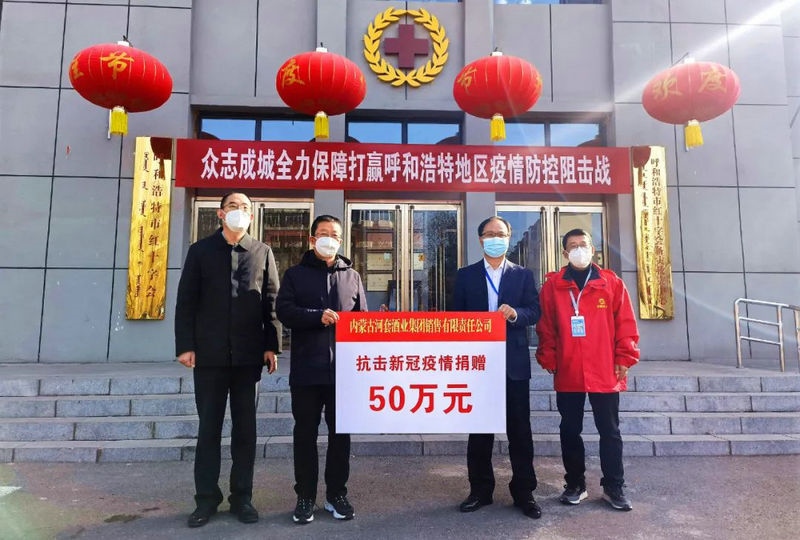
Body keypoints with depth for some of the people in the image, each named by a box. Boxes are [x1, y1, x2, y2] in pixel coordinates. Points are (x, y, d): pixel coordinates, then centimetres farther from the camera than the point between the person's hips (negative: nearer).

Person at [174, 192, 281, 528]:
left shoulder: (263, 253, 8)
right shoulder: (200, 250, 7)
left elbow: (272, 302, 4)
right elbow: (186, 302, 3)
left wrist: (271, 346, -3)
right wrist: (185, 345, -5)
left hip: (248, 355, 0)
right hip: (209, 354, 0)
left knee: (245, 428, 8)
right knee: (209, 428, 8)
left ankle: (242, 497, 19)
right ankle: (206, 499, 20)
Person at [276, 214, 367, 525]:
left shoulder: (352, 276, 12)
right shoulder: (295, 274, 8)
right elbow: (284, 311, -5)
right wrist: (318, 316, -18)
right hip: (306, 368, -1)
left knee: (340, 432, 9)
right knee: (305, 433, 7)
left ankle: (336, 494, 23)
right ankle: (305, 497, 19)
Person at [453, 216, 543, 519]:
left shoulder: (523, 275, 8)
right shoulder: (465, 275, 8)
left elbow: (534, 312, -1)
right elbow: (457, 315, 5)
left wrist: (515, 313, -22)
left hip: (514, 361, 0)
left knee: (520, 428, 5)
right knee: (479, 428, 9)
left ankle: (524, 492, 18)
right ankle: (480, 490, 21)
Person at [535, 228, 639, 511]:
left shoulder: (611, 283, 2)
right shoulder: (552, 285, 2)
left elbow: (625, 323, 1)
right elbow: (545, 327, 2)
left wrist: (625, 358, -3)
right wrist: (548, 359, -3)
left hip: (605, 372, 0)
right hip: (568, 373, 1)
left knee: (609, 431, 10)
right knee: (570, 431, 11)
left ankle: (613, 487, 25)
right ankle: (575, 484, 26)